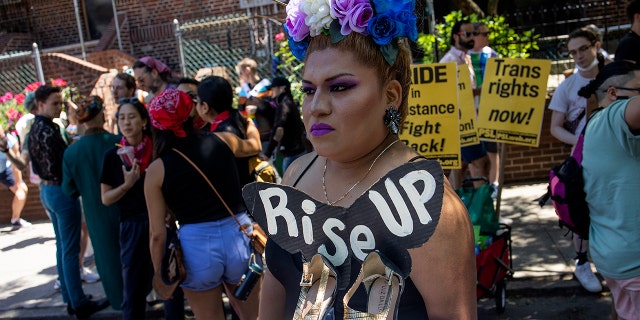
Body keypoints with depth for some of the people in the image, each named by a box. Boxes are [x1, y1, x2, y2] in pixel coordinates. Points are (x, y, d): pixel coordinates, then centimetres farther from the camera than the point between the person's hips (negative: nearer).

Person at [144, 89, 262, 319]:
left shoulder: (156, 170, -4)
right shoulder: (222, 141, 0)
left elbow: (157, 234, -4)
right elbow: (255, 146, 24)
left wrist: (159, 274, 11)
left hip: (196, 245, -1)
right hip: (239, 235, 2)